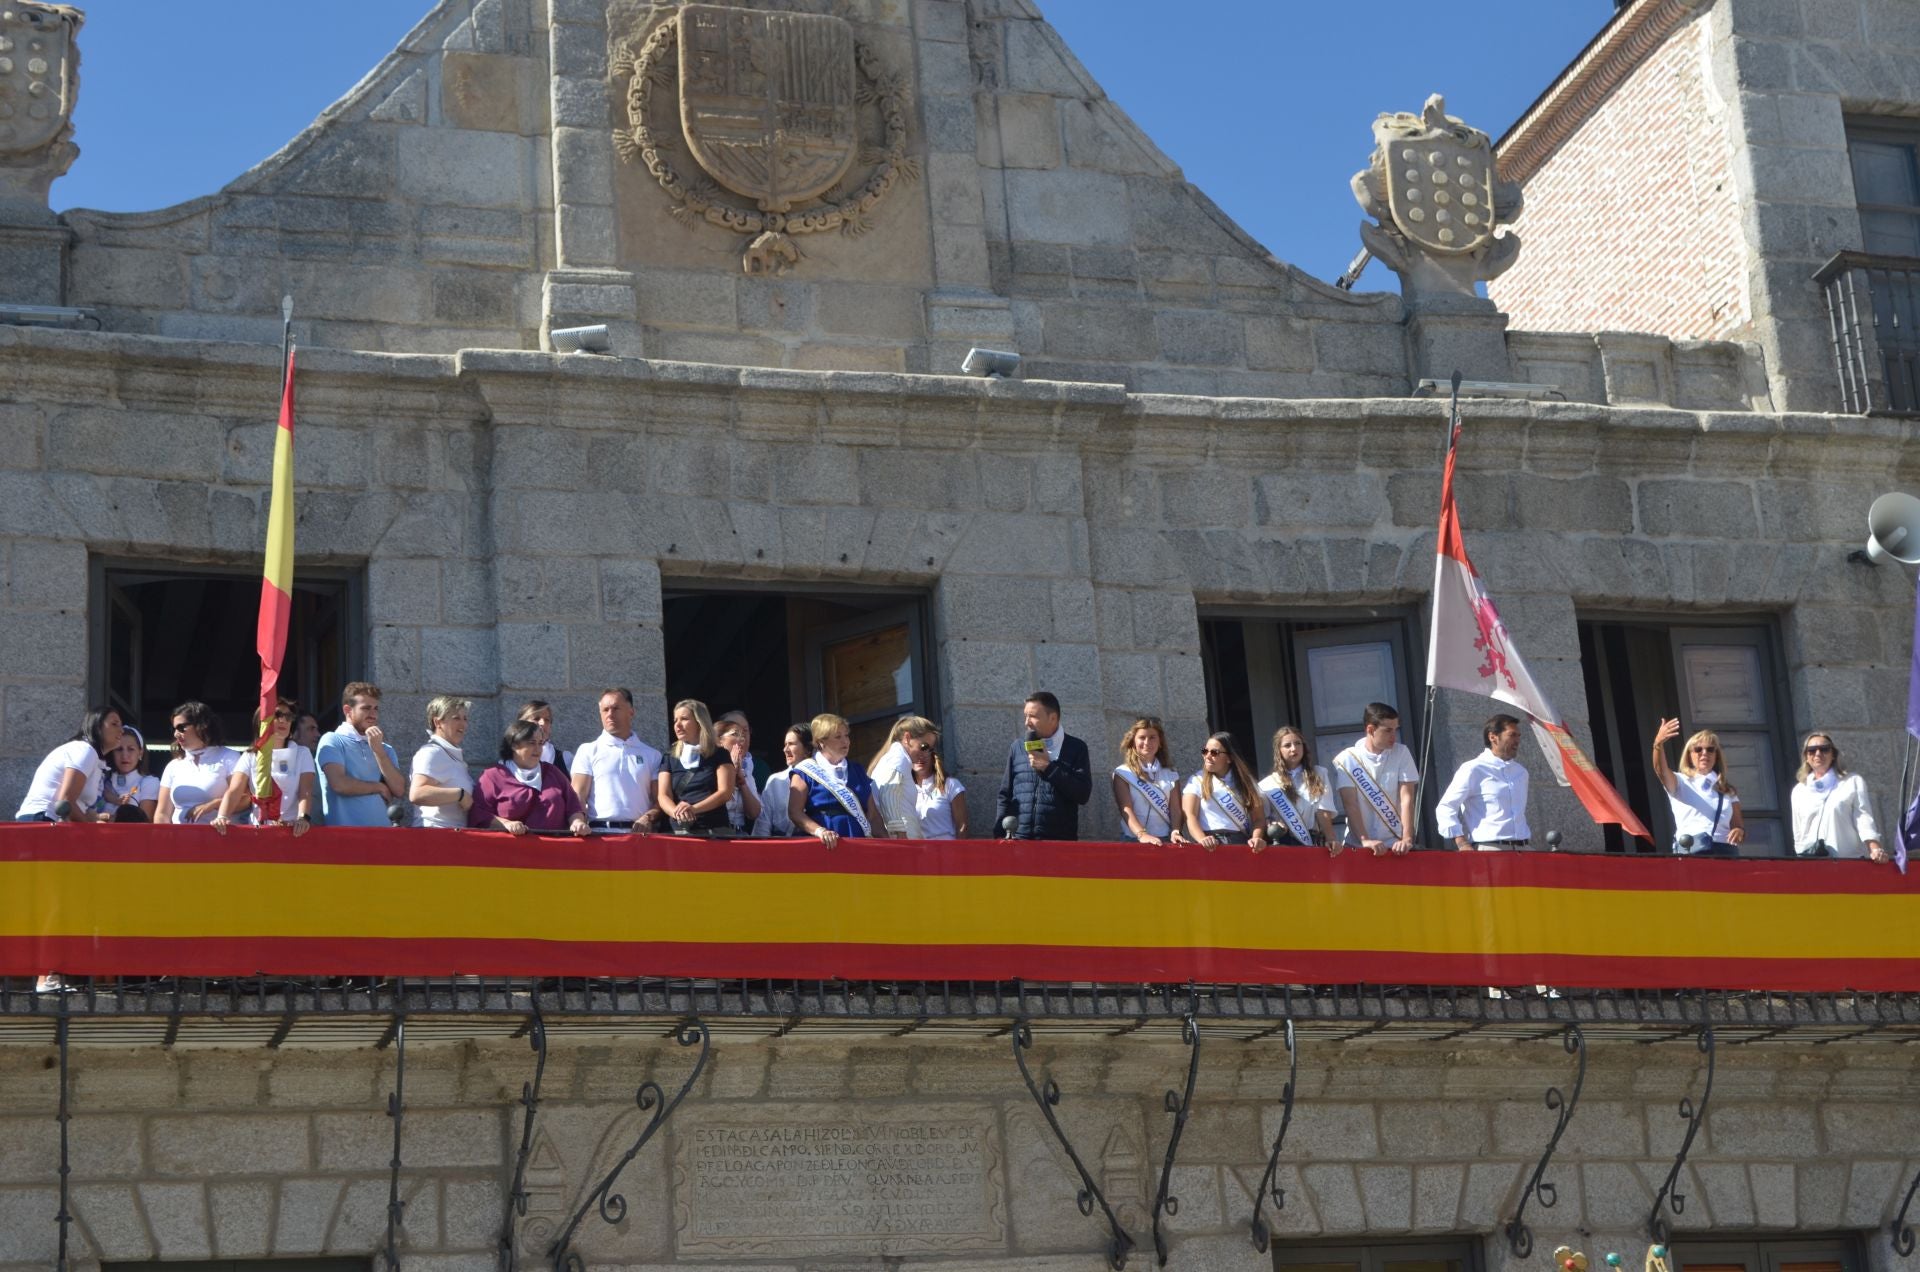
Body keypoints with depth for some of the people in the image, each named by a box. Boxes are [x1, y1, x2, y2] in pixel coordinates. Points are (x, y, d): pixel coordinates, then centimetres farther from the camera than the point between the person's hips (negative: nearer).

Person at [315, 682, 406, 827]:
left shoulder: (385, 748, 17)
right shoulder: (332, 741, 1)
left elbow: (399, 791, 4)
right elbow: (339, 784, -13)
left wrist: (378, 750, -3)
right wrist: (379, 788, 0)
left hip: (380, 830, 4)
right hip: (343, 831, -4)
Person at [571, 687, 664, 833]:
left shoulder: (652, 755, 16)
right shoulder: (588, 751, 13)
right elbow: (578, 796, 4)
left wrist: (648, 817, -8)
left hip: (639, 831, 1)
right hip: (600, 830, -1)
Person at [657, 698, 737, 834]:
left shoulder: (719, 755, 8)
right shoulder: (671, 758, 15)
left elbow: (725, 792, -3)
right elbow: (663, 795, 3)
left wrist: (694, 809, -18)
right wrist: (677, 812, -20)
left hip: (715, 830, -2)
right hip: (679, 831, 2)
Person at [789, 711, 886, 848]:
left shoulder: (857, 770, 19)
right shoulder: (807, 771, 4)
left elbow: (872, 813, 18)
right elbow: (794, 812, -4)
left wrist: (885, 841, 4)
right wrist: (819, 830, -20)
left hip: (858, 839, 4)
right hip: (825, 843, -4)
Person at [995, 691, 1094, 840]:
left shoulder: (1076, 749, 5)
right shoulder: (1018, 747, 12)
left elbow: (1083, 794, -5)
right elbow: (1005, 795, 15)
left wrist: (1048, 767, -9)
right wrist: (1003, 834, 4)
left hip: (1060, 842, -2)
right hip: (1020, 840, 2)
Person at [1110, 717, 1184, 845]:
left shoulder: (1170, 775, 16)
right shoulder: (1123, 773, 6)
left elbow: (1175, 808, 7)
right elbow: (1126, 809, -5)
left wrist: (1175, 832, -12)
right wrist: (1142, 834, -20)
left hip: (1166, 840, 2)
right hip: (1135, 840, -2)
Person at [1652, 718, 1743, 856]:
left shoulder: (1727, 790, 21)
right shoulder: (1681, 783, 12)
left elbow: (1737, 825, 19)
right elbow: (1661, 770, -9)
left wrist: (1740, 831, -7)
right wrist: (1658, 744, -29)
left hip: (1725, 851, 3)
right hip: (1689, 850, -3)